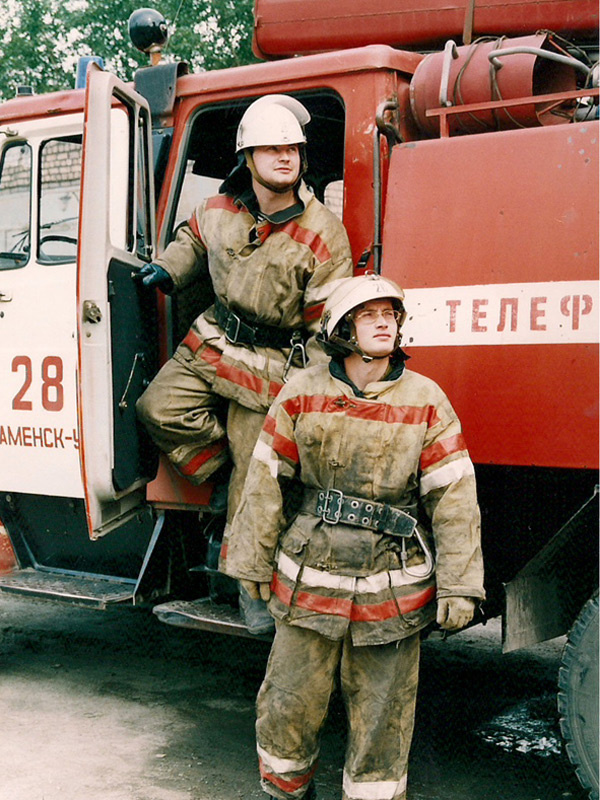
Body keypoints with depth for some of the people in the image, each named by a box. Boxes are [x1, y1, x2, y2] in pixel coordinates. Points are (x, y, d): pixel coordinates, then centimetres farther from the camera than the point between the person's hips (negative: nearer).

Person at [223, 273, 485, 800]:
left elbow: (454, 499, -3)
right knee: (290, 704, 11)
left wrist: (459, 587, -7)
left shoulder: (425, 401, -2)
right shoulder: (302, 394, -1)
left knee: (382, 716, 10)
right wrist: (253, 565, 6)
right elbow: (265, 484, 4)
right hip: (309, 583, 1)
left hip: (393, 592, 0)